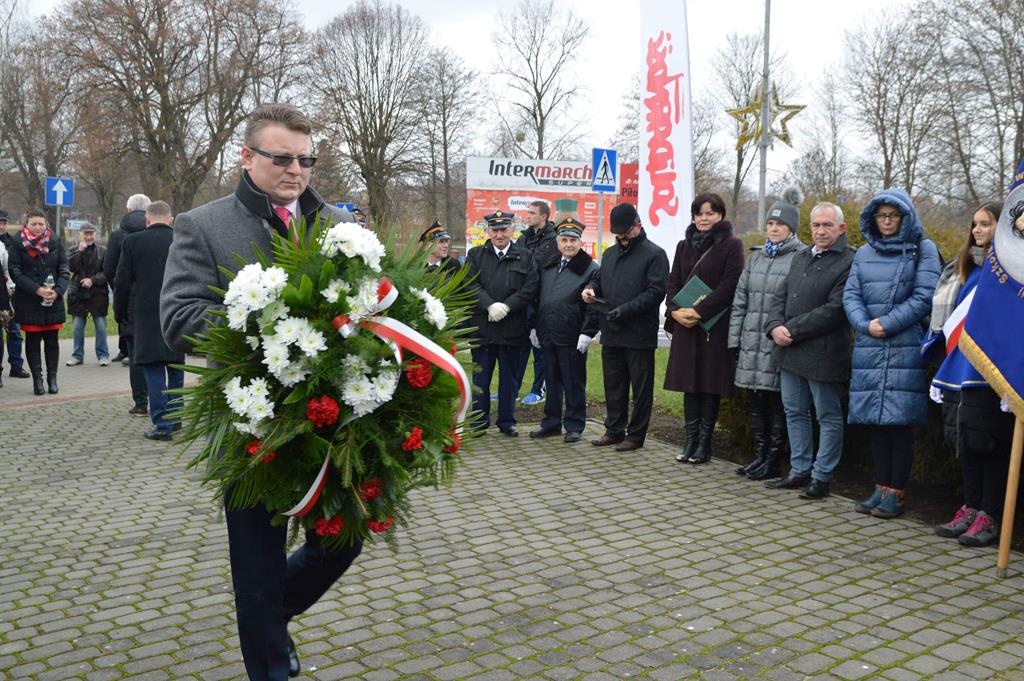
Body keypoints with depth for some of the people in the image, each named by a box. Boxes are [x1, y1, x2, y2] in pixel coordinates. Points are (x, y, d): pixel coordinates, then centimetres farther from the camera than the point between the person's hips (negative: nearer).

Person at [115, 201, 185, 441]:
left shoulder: (132, 242, -3)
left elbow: (122, 282, -1)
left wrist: (121, 311, 13)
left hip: (146, 315, -2)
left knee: (153, 369, 1)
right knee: (176, 367, 15)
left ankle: (162, 424, -2)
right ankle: (174, 416, 23)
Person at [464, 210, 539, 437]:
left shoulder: (525, 257, 8)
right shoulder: (475, 255, 8)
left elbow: (530, 288, -3)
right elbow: (471, 285, -3)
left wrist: (506, 307, -14)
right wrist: (490, 306, -17)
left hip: (512, 329, 0)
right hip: (481, 327, 0)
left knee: (509, 378, 8)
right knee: (481, 377, 6)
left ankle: (507, 421, 19)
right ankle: (480, 420, 17)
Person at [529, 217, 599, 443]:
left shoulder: (590, 269, -6)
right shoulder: (548, 266, 14)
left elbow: (593, 305, -10)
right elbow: (538, 299, 19)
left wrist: (587, 333, -16)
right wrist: (535, 327, 14)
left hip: (572, 339, -6)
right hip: (548, 335, 6)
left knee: (574, 383, 4)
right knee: (552, 381, 14)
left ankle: (574, 426, 14)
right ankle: (551, 422, 24)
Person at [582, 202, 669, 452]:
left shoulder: (654, 254, -6)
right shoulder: (610, 253, 15)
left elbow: (655, 292, -14)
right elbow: (599, 278, 25)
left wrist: (626, 309, -22)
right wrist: (591, 288, 1)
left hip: (639, 334, -7)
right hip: (611, 333, 7)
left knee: (641, 387, 4)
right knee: (613, 385, 14)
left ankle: (636, 435, 12)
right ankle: (614, 431, 25)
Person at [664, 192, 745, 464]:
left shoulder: (731, 245, -2)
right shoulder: (684, 246, 15)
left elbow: (729, 286, -11)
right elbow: (673, 282, 11)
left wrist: (699, 311, -17)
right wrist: (676, 310, -7)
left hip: (715, 325, -5)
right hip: (685, 326, 5)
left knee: (710, 384, 0)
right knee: (689, 384, 7)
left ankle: (704, 443, 8)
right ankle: (691, 441, 14)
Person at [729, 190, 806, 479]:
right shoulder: (756, 256, 15)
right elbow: (740, 299, 15)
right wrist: (735, 338, 11)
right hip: (752, 343, 6)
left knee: (777, 402, 2)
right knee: (755, 402, 12)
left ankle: (773, 460, 14)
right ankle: (759, 455, 25)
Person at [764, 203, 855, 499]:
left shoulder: (849, 262, -10)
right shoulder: (800, 258, 16)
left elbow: (833, 310, -18)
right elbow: (781, 297, 14)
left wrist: (792, 330, -16)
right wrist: (775, 326, -5)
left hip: (823, 353, -8)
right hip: (790, 352, 8)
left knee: (829, 417, 5)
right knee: (795, 412, 15)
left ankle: (821, 477, 14)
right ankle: (799, 471, 27)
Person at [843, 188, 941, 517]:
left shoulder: (923, 249, 3)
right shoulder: (864, 253, 16)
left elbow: (924, 296, -7)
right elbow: (850, 295, 8)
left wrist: (887, 324, -13)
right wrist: (866, 324, -9)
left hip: (906, 348, -4)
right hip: (868, 349, 5)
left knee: (899, 422, -4)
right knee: (876, 422, 7)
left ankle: (896, 493, 4)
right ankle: (881, 488, 16)